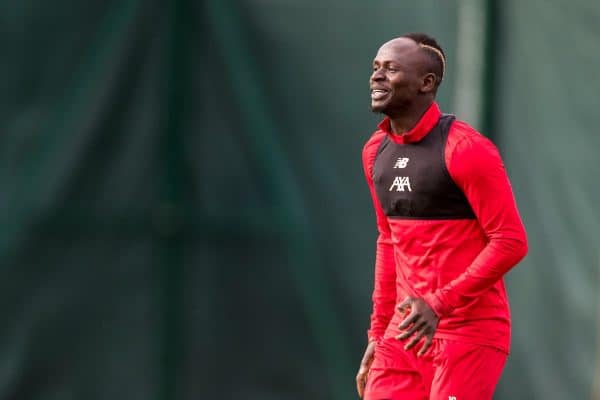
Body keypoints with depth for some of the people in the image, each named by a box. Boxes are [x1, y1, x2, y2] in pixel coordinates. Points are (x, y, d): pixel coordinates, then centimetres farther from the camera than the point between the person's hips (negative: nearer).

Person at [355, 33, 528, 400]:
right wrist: (379, 333, 18)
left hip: (470, 332, -7)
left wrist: (440, 304, -23)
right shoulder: (376, 152, 11)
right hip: (407, 328, 7)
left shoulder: (465, 149, -14)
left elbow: (511, 242, -16)